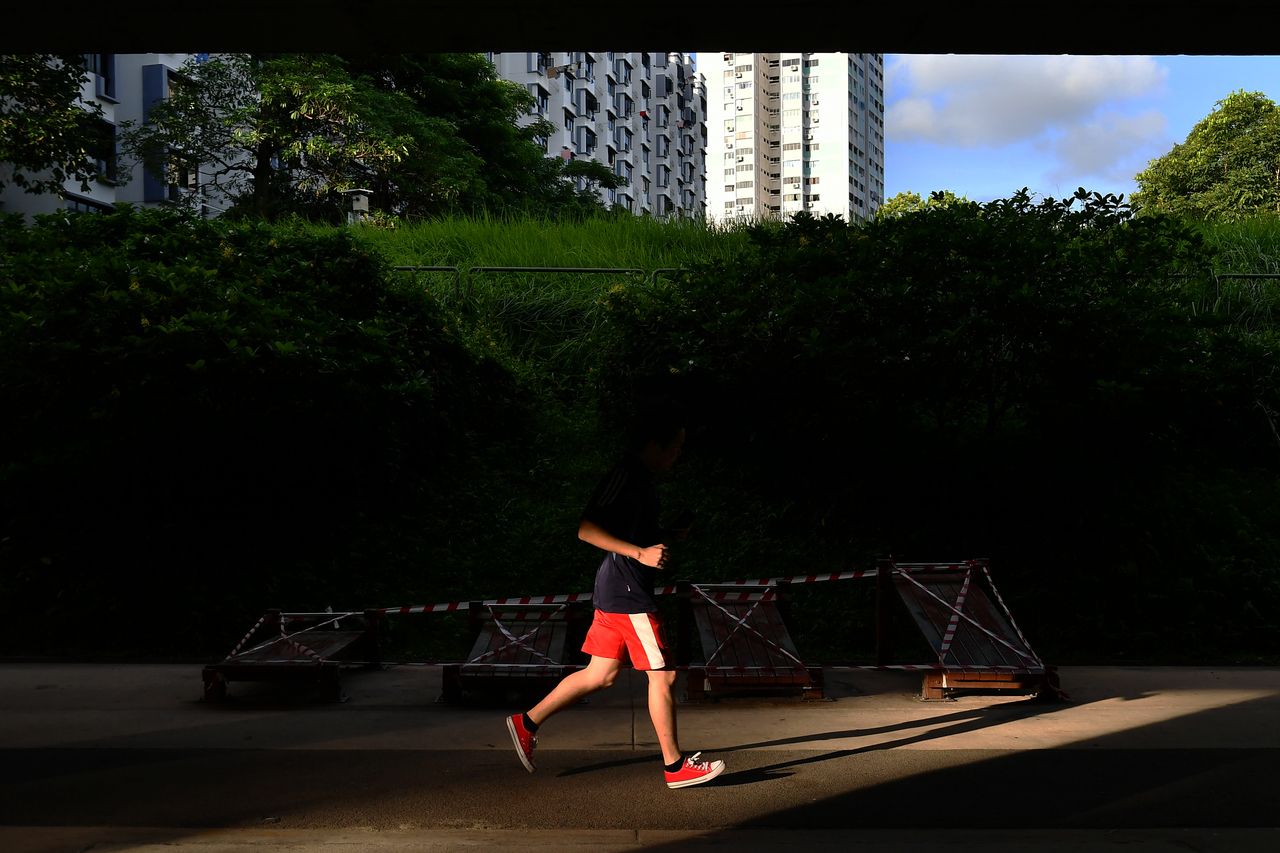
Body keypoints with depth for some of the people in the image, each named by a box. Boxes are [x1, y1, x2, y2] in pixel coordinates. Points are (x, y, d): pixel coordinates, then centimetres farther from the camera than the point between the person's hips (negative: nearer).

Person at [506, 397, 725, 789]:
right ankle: (675, 766, 9)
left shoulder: (642, 478, 15)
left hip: (615, 592, 10)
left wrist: (671, 535, 13)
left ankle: (528, 723, 22)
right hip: (628, 592, -10)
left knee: (601, 674, 14)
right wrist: (641, 552, -27)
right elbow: (587, 529, -22)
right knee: (663, 675, -2)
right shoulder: (624, 475, -16)